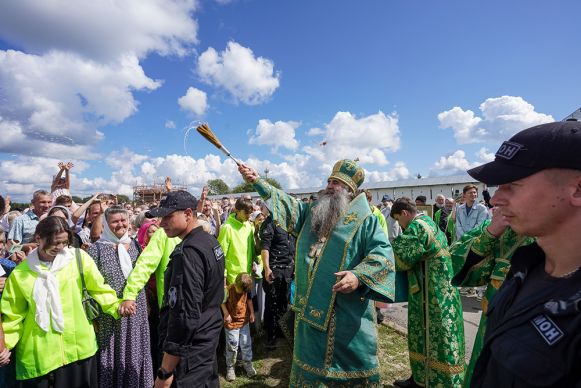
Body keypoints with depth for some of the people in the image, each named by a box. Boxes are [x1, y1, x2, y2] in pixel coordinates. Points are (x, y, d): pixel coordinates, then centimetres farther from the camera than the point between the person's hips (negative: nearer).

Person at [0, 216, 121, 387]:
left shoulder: (78, 257, -6)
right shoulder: (20, 273, -2)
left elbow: (98, 288, 0)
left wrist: (116, 307, -10)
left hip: (78, 348, 0)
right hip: (37, 355, 0)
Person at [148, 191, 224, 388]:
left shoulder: (188, 252, -26)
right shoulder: (211, 241, 3)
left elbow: (185, 315, -27)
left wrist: (165, 372, -20)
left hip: (191, 345, -9)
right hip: (209, 334, 9)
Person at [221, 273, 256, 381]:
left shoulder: (247, 289, -9)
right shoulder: (228, 290, -23)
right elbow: (222, 302, -10)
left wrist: (252, 313, 5)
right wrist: (226, 314, -18)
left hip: (244, 321, 4)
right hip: (232, 323, -4)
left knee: (246, 344, 13)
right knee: (232, 347, 5)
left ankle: (247, 364, 31)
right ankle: (230, 367, 25)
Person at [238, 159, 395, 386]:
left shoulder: (364, 220, -7)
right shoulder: (312, 212, 10)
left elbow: (383, 253, -14)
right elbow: (286, 203, 8)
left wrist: (359, 276, -28)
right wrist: (257, 182, 0)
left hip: (347, 310, -5)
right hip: (311, 307, 5)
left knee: (352, 364, 10)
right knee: (311, 359, 22)